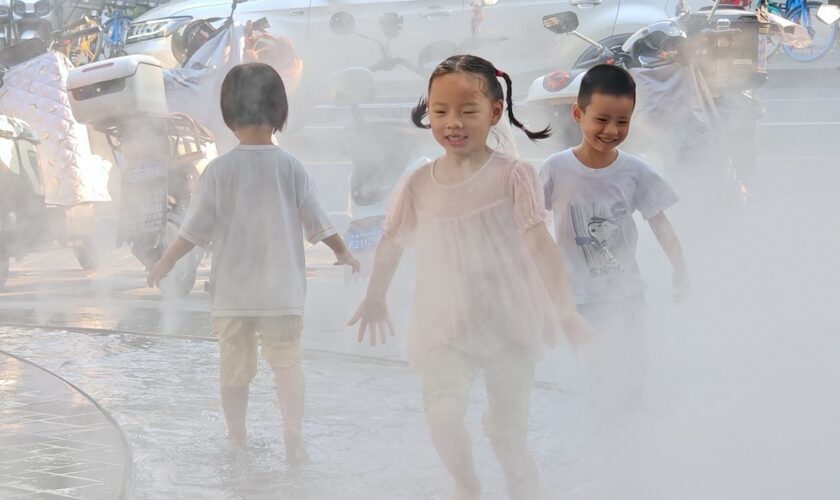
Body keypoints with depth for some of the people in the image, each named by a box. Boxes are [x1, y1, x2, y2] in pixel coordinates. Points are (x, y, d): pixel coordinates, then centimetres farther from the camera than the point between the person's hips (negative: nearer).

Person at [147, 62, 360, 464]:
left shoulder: (220, 170, -9)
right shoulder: (290, 168, -6)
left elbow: (195, 229, -7)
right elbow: (318, 223, 0)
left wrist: (165, 264, 7)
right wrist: (343, 253, 18)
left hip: (231, 292, 0)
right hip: (281, 289, 0)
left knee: (234, 367, 12)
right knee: (287, 361, 6)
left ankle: (236, 439, 22)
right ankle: (292, 431, -11)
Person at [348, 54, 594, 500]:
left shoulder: (512, 176, -7)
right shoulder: (419, 185, 1)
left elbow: (539, 243, -14)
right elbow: (391, 243, 17)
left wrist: (566, 311, -22)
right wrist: (374, 301, 29)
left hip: (509, 323, -1)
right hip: (445, 328, 1)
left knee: (509, 437, 5)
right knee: (442, 411, -21)